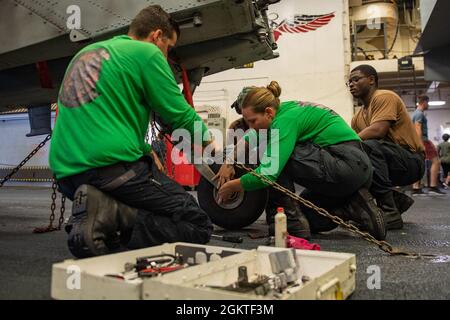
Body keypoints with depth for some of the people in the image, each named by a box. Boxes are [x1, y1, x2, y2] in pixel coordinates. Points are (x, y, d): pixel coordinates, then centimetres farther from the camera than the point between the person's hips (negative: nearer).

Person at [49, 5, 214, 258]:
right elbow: (180, 115, -1)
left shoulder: (85, 53, 23)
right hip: (112, 165, -8)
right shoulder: (147, 53, -1)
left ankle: (102, 211, 0)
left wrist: (144, 150, 25)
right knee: (198, 225, -1)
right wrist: (208, 142, 17)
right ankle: (111, 216, -17)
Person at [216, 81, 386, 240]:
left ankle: (291, 222, -10)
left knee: (276, 158, -13)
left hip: (346, 166, -10)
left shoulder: (285, 119, -17)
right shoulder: (286, 110, 11)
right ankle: (353, 207, 8)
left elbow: (268, 173, -27)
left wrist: (232, 186, -12)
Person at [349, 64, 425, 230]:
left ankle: (390, 212, -26)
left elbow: (377, 130, -26)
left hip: (411, 162, -8)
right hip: (390, 161, 8)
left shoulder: (385, 97, -10)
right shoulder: (358, 117, 14)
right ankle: (397, 199, 6)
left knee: (368, 146, -32)